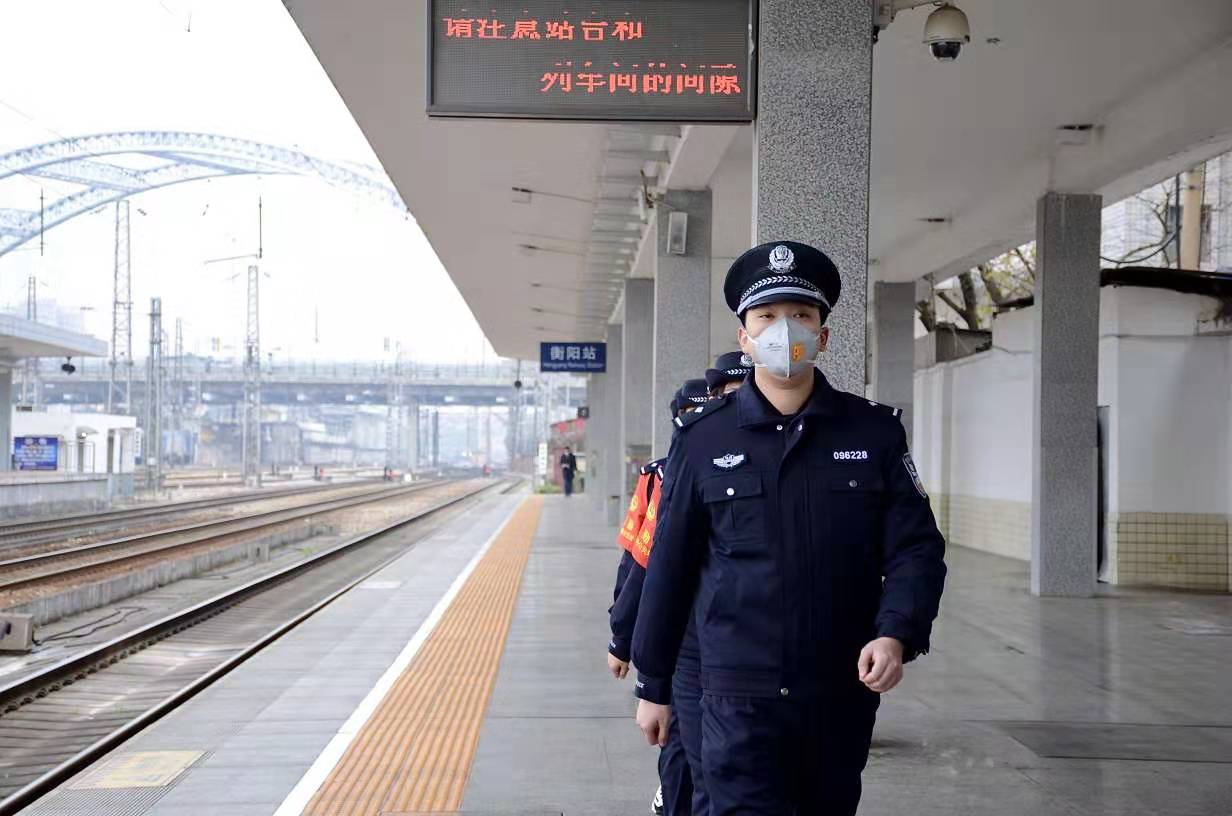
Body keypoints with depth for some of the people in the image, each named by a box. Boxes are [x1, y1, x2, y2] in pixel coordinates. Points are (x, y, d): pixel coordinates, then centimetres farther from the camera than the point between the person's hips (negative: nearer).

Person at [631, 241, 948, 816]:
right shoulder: (702, 441, 0)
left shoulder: (875, 433, 2)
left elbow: (916, 549, 0)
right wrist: (653, 686, 8)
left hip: (845, 696, 2)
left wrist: (896, 635, -19)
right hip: (739, 700, -2)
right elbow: (669, 569, 5)